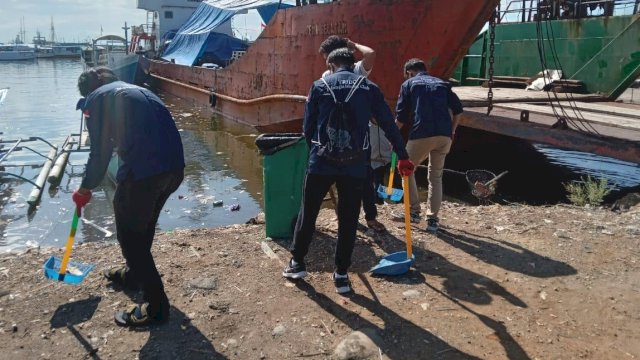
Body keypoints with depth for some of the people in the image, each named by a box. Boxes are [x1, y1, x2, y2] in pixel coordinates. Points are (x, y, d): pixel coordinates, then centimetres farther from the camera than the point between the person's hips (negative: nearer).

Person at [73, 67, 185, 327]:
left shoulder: (97, 98, 6)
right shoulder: (137, 90, 28)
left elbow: (100, 152, 1)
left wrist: (85, 189, 15)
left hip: (143, 170, -8)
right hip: (174, 167, 8)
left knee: (131, 235, 9)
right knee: (143, 225, 29)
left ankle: (156, 306, 15)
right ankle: (133, 274, 51)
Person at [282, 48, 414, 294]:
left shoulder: (319, 86, 6)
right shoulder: (368, 87, 8)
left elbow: (308, 127, 8)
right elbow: (388, 124, 6)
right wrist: (403, 157, 13)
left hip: (321, 162, 0)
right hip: (355, 165, 1)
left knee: (308, 213, 15)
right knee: (348, 221, 10)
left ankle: (297, 262, 27)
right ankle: (341, 274, 17)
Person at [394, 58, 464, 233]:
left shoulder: (409, 84, 12)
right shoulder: (442, 84, 23)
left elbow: (401, 116, 7)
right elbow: (458, 109, 16)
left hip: (422, 134, -4)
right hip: (445, 135, 4)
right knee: (436, 176, 17)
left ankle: (414, 212, 18)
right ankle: (432, 219, 13)